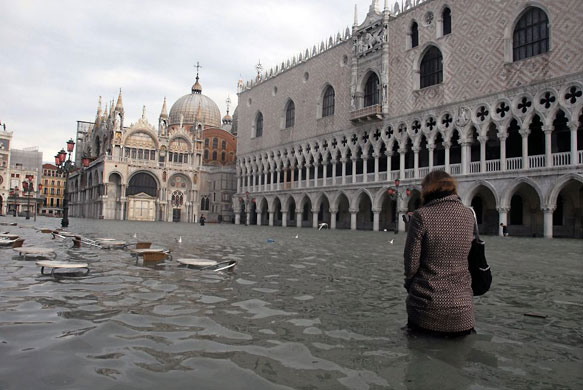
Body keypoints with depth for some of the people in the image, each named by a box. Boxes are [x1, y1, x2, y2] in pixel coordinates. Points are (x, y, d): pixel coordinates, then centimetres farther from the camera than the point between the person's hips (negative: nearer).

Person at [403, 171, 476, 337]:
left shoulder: (421, 215, -12)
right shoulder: (468, 214, 3)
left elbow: (411, 263, -9)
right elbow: (465, 257, 12)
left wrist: (409, 284, 9)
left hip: (427, 306, -3)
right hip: (462, 306, 3)